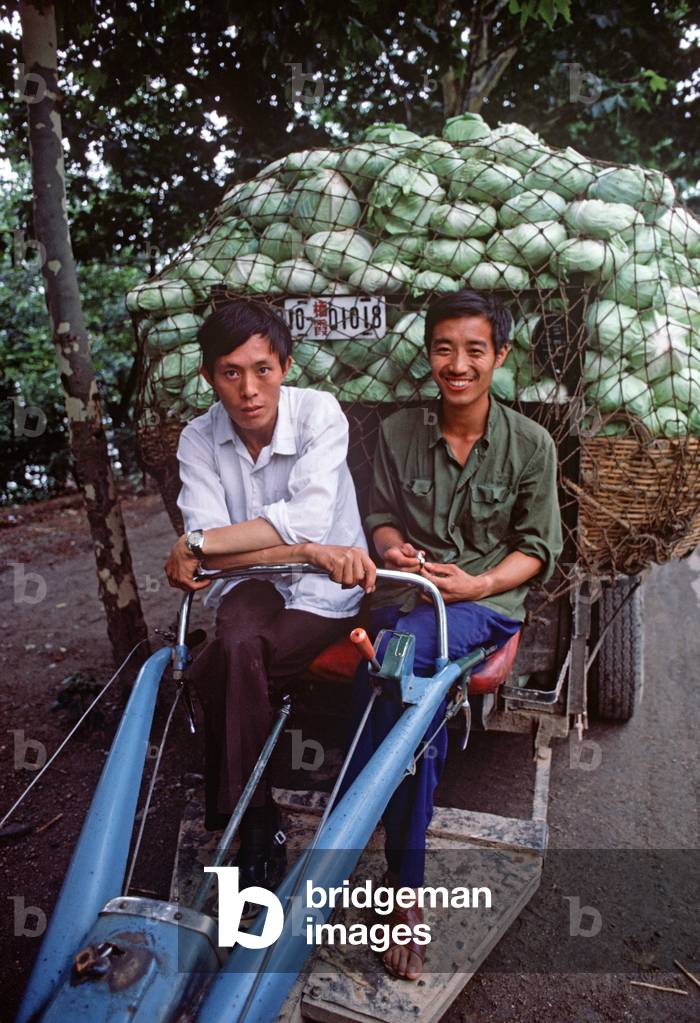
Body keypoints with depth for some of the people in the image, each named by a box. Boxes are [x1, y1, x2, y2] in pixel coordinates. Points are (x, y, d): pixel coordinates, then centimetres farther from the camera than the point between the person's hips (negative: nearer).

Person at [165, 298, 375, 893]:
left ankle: (242, 818, -4)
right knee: (239, 637, -32)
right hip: (249, 587, 2)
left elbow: (311, 519, -26)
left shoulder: (319, 413, -13)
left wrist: (196, 543, -23)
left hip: (323, 595, -2)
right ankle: (257, 826, -14)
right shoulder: (200, 438, -4)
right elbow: (212, 547, -15)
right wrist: (305, 549, -27)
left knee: (219, 668, -27)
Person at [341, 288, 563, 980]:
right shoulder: (398, 432, 5)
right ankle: (406, 895, -12)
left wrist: (477, 584, -15)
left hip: (487, 602, -2)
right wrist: (390, 546, -10)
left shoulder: (530, 444, 0)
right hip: (407, 595, 3)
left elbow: (538, 549, 3)